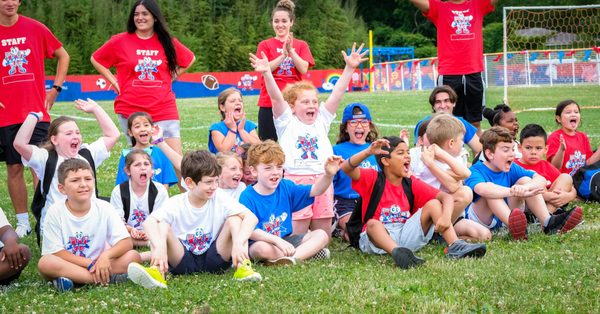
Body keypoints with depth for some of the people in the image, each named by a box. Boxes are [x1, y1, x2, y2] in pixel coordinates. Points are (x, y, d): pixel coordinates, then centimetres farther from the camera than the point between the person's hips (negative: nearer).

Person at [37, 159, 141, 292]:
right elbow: (55, 252, -13)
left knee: (133, 256, -19)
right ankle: (109, 278, -29)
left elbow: (126, 242, -9)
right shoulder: (55, 212, -9)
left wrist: (106, 255, -29)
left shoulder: (104, 208, -5)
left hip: (99, 265, 1)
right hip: (67, 265, -1)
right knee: (45, 263, -34)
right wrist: (90, 264, -20)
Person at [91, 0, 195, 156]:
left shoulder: (167, 42, 6)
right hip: (130, 110, -1)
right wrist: (114, 81, 4)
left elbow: (189, 59, 22)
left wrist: (173, 76, 10)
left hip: (164, 109, 1)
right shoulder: (120, 41, 2)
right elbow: (96, 59, 12)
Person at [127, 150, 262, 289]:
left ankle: (242, 267, -30)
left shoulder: (220, 198, -9)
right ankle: (157, 270, -43)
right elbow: (148, 222, -31)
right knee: (161, 226, -23)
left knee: (234, 219, -18)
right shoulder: (176, 204, -12)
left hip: (214, 259, 0)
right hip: (183, 261, 0)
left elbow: (251, 217, -21)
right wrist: (160, 246, -52)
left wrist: (238, 244, -39)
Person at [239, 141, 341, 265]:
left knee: (321, 235, -5)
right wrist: (277, 240, -36)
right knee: (261, 248, -40)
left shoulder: (286, 187, 3)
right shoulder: (248, 197, -15)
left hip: (286, 241, 6)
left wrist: (329, 175, -21)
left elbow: (314, 190, -1)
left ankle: (292, 258, -28)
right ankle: (309, 252, -23)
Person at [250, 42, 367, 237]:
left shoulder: (321, 121, 15)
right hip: (296, 181, -4)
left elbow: (337, 95, 8)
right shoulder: (287, 122, 4)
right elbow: (276, 97, -10)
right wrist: (267, 73, -25)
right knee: (297, 237, -5)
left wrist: (349, 68, 0)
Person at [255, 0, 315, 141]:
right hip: (269, 103, 0)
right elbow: (265, 69, -8)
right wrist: (283, 54, -17)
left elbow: (304, 69, -5)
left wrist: (290, 50, -15)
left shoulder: (301, 45, 9)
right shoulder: (265, 45, 6)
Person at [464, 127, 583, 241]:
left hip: (504, 216, 5)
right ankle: (513, 227, -56)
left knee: (525, 180, -10)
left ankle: (548, 223, -27)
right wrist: (513, 192, -48)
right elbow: (481, 189, -42)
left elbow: (541, 180, -10)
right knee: (491, 193, -33)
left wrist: (524, 188, -33)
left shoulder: (511, 168, 3)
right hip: (478, 219, -5)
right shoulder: (476, 171, -16)